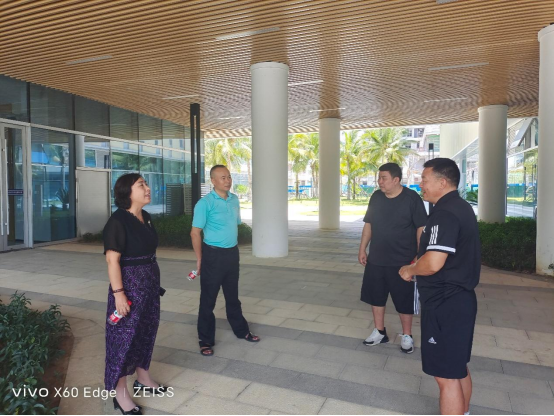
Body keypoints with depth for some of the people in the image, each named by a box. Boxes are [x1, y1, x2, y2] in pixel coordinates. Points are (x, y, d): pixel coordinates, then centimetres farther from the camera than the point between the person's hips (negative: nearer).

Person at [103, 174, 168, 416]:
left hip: (149, 282, 8)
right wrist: (118, 293, -22)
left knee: (147, 329, 18)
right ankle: (120, 392, 19)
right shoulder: (118, 221, -17)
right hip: (129, 284, -8)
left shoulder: (145, 217, 7)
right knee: (125, 335, 3)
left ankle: (143, 379, 36)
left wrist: (154, 282, 17)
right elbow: (112, 261, -19)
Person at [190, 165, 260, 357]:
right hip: (213, 254, -6)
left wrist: (233, 250, 13)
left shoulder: (235, 200, 5)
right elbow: (195, 233, -12)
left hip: (232, 253, 6)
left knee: (233, 296, 20)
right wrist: (200, 260, -11)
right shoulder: (205, 203, -14)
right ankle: (206, 340, 20)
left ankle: (241, 330, 36)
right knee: (208, 299, 6)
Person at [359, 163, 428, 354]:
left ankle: (407, 336, 27)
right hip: (376, 259, 5)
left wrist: (419, 256, -14)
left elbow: (421, 228, -11)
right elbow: (368, 225, 11)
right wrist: (362, 249, 9)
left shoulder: (412, 198, -12)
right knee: (376, 296, 13)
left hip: (402, 261, -5)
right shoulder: (376, 197, 3)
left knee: (404, 300, 8)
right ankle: (380, 332, 31)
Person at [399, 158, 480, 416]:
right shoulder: (462, 208, 12)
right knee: (459, 368, 23)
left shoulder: (444, 214, -21)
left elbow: (433, 263, -30)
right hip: (461, 298, 10)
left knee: (446, 375, 2)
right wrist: (419, 263, 16)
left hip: (444, 304, -10)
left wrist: (410, 270, -11)